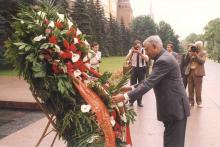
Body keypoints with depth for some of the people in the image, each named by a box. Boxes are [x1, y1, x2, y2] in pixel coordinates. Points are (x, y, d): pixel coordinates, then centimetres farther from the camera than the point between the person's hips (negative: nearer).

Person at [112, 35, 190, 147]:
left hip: (176, 107, -10)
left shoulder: (163, 60, -22)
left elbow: (149, 83, -27)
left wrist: (125, 96, -26)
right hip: (172, 106, 10)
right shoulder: (163, 58, 11)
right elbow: (150, 80, 16)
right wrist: (132, 88, 9)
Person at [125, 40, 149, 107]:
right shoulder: (131, 51, -1)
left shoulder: (143, 50, -6)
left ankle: (139, 101, 18)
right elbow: (127, 59, -13)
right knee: (132, 85, 2)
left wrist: (139, 53, -30)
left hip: (142, 69, 0)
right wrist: (132, 52, -24)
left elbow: (147, 59, -21)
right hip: (134, 69, 1)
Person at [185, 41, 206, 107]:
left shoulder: (203, 53, 6)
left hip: (197, 72, -3)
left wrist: (196, 55, -17)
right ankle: (191, 101, 12)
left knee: (198, 89, -2)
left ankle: (199, 102, 8)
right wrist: (191, 53, -5)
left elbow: (202, 61, -11)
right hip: (190, 72, 3)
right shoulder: (191, 52, 16)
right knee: (190, 88, 4)